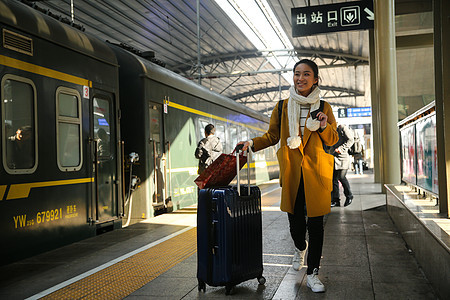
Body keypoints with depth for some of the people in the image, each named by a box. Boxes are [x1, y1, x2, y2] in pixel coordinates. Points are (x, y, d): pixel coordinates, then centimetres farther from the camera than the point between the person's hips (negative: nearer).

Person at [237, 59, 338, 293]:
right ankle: (300, 248, 44)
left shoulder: (324, 108, 5)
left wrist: (324, 127, -10)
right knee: (295, 218, 8)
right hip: (291, 171, 1)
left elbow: (332, 140, 10)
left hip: (315, 172, -1)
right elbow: (272, 136, 14)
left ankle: (312, 274, 14)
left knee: (315, 222, 0)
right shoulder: (282, 107, 7)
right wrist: (253, 143, -2)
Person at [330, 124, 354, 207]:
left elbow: (350, 140, -9)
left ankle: (349, 196, 12)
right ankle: (335, 200, 8)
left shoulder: (343, 128, -4)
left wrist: (341, 148, -18)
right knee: (334, 178, 3)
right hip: (334, 158, 7)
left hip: (343, 157, -7)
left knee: (341, 177, -10)